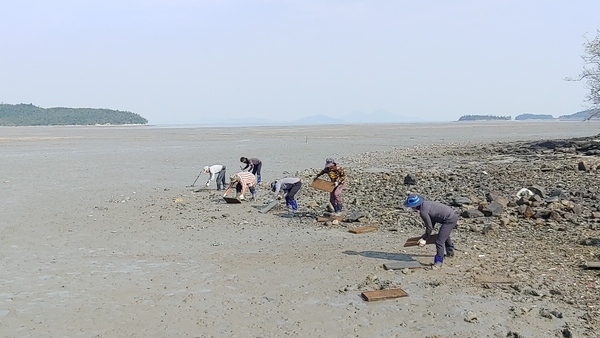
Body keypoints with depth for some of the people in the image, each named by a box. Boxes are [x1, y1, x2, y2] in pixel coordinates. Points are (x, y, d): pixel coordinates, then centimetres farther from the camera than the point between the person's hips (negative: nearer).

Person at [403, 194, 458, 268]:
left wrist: (424, 239, -3)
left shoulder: (423, 212, -23)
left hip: (450, 220, -11)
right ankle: (450, 252, 58)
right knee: (445, 235, 35)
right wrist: (426, 234, 18)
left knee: (439, 241, -11)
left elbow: (429, 227, -18)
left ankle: (439, 261, 0)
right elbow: (433, 219, 15)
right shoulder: (426, 203, 5)